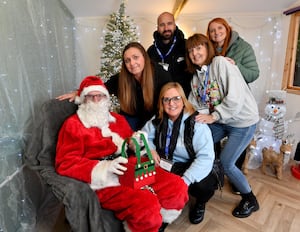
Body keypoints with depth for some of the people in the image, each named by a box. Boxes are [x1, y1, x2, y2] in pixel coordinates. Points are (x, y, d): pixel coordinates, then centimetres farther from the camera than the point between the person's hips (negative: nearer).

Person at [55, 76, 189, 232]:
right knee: (146, 205, -30)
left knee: (178, 187, -9)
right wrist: (104, 168, -20)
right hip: (104, 180, -6)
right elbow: (65, 163, -6)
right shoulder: (73, 124, 4)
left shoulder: (118, 119, 21)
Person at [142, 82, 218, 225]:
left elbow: (205, 158, -26)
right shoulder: (158, 120, -2)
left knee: (204, 186, -32)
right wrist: (150, 149, -12)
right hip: (167, 165, 4)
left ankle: (200, 203, 8)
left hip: (191, 166, -4)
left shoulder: (196, 123, -19)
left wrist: (184, 181, -36)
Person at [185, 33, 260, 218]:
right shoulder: (196, 75, 6)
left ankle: (250, 200, 20)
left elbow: (235, 98, -26)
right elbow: (194, 104, 1)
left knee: (225, 163, -7)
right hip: (220, 121, 7)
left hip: (243, 121, -7)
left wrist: (213, 116, -23)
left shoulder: (221, 63, -18)